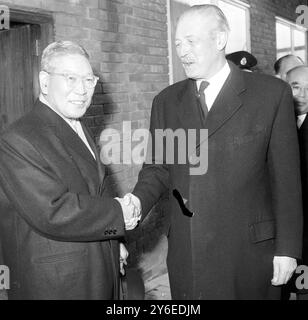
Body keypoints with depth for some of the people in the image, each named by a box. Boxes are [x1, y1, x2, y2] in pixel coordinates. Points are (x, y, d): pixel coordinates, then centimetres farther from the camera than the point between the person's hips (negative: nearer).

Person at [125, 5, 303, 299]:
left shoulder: (272, 93, -4)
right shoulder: (166, 101, 6)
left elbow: (286, 178, -4)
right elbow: (158, 168, 9)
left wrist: (287, 249, -4)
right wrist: (137, 201, -10)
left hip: (249, 253, -2)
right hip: (185, 255, 3)